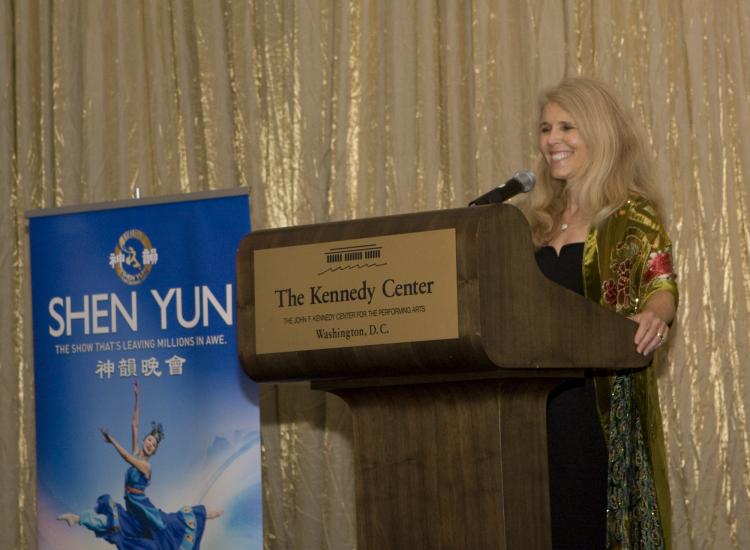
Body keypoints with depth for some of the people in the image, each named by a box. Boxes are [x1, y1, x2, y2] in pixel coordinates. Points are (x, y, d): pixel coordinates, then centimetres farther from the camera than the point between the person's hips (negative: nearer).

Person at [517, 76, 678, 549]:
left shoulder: (631, 215, -1)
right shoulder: (537, 219, 16)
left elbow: (662, 286, -14)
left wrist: (653, 315, -35)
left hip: (605, 399, -5)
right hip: (538, 397, 5)